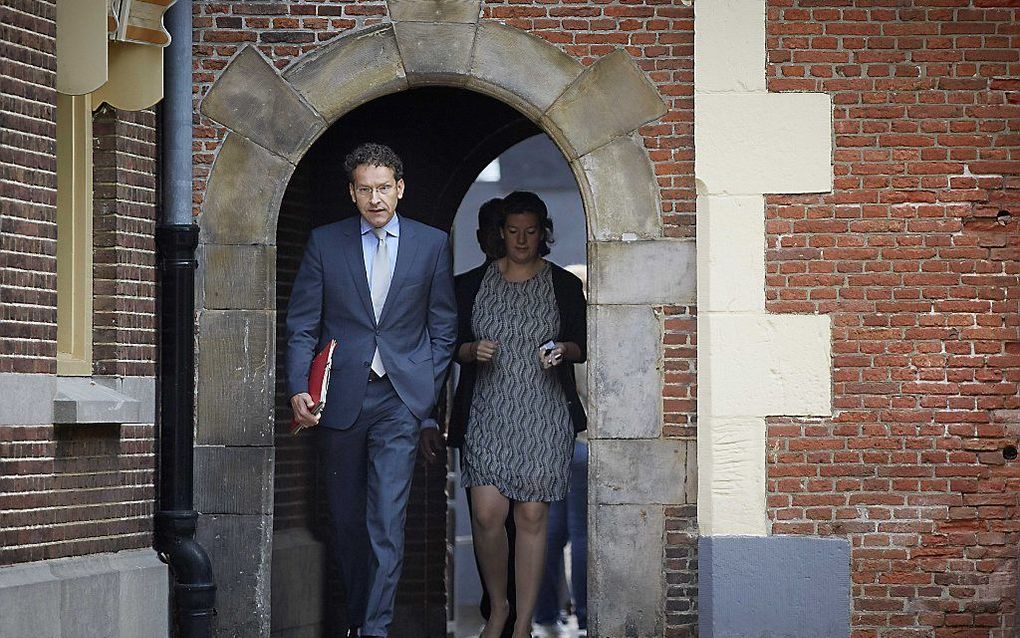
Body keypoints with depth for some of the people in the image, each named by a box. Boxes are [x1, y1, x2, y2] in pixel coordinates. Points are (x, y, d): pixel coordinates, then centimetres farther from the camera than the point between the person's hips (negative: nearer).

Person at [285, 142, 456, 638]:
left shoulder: (432, 244, 6)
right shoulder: (324, 243, 5)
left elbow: (443, 329, 9)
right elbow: (302, 326, 4)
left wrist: (427, 399, 4)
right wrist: (298, 388, -10)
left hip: (401, 399, -1)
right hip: (340, 399, 2)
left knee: (387, 520, -11)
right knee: (346, 520, 9)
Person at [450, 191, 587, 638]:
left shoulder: (563, 285, 6)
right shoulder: (474, 283, 8)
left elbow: (581, 345, 6)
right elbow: (457, 345, 9)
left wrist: (563, 350, -16)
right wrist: (474, 351, -13)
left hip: (544, 415, -1)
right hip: (488, 412, 1)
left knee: (532, 516, -2)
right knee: (487, 513, -9)